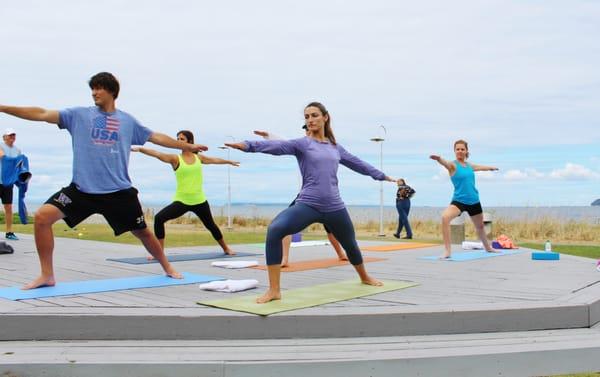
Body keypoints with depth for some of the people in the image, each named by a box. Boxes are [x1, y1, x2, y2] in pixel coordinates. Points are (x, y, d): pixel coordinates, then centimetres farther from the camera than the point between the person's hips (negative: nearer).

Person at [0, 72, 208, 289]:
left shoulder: (128, 121, 9)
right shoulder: (79, 115, 5)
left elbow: (156, 137, 19)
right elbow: (41, 114, -1)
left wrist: (188, 146, 23)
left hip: (119, 191, 0)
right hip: (82, 189, 0)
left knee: (141, 231, 8)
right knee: (42, 217, -16)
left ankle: (168, 268, 34)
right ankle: (47, 276, -3)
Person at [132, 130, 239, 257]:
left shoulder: (199, 157, 5)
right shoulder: (176, 158, -6)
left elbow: (215, 159, 24)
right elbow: (157, 154, -21)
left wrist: (229, 161, 40)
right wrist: (140, 149, -36)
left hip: (199, 201, 3)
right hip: (181, 201, -2)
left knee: (211, 225, 16)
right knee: (159, 218, -21)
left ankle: (226, 248, 38)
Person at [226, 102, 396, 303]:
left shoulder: (335, 147, 14)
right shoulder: (302, 144, 0)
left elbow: (357, 163, 28)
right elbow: (277, 146, -16)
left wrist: (382, 175, 39)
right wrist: (248, 145, -34)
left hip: (334, 207, 4)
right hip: (307, 205, -4)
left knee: (350, 244, 20)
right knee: (275, 230, -29)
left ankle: (365, 277, 54)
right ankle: (274, 290, -23)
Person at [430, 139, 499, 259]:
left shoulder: (469, 165, 8)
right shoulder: (453, 165, -11)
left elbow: (479, 167, 32)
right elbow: (445, 163, -36)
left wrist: (491, 167, 53)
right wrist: (438, 159, -60)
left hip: (473, 201, 6)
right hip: (459, 200, -6)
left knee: (480, 226, 24)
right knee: (445, 217, -34)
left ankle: (488, 247, 51)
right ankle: (447, 251, -29)